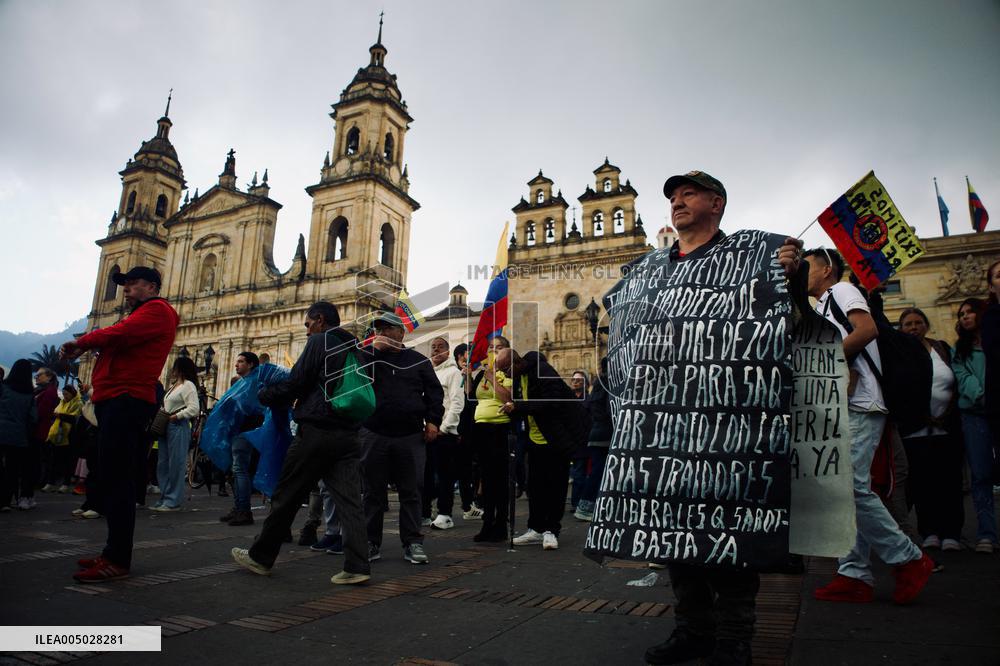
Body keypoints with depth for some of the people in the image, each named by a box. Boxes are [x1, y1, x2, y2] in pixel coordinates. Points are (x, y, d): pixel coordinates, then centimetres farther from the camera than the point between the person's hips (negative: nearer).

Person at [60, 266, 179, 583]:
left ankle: (118, 560, -10)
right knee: (113, 479, 10)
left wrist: (81, 342, 0)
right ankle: (114, 553, 16)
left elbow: (118, 335, -15)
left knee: (117, 480, -12)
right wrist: (82, 347, 4)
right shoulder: (142, 315, 29)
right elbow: (114, 340, 22)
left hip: (127, 402, -10)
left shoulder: (157, 310, -3)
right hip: (116, 401, 10)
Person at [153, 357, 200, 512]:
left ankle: (173, 501, 0)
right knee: (163, 464, 11)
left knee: (176, 464, -5)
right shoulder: (173, 385, 20)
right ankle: (164, 499, 20)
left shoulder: (188, 385, -8)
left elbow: (194, 409, -18)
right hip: (166, 427, 10)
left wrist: (176, 416, -15)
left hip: (178, 427, -10)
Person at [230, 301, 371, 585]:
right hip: (348, 435, 6)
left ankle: (260, 557, 21)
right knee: (350, 500, 2)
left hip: (316, 432, -6)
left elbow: (294, 385, -8)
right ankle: (357, 566, -3)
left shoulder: (319, 342, -4)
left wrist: (262, 395, 9)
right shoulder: (355, 348, 17)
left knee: (286, 497, 7)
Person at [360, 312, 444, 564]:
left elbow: (434, 392, 8)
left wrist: (433, 420, -3)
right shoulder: (367, 355, 9)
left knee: (411, 492, 6)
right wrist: (374, 350, -13)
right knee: (373, 492, 8)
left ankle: (412, 543, 15)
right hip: (374, 436, 0)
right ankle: (371, 543, 20)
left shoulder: (418, 360, 9)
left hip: (411, 437, 0)